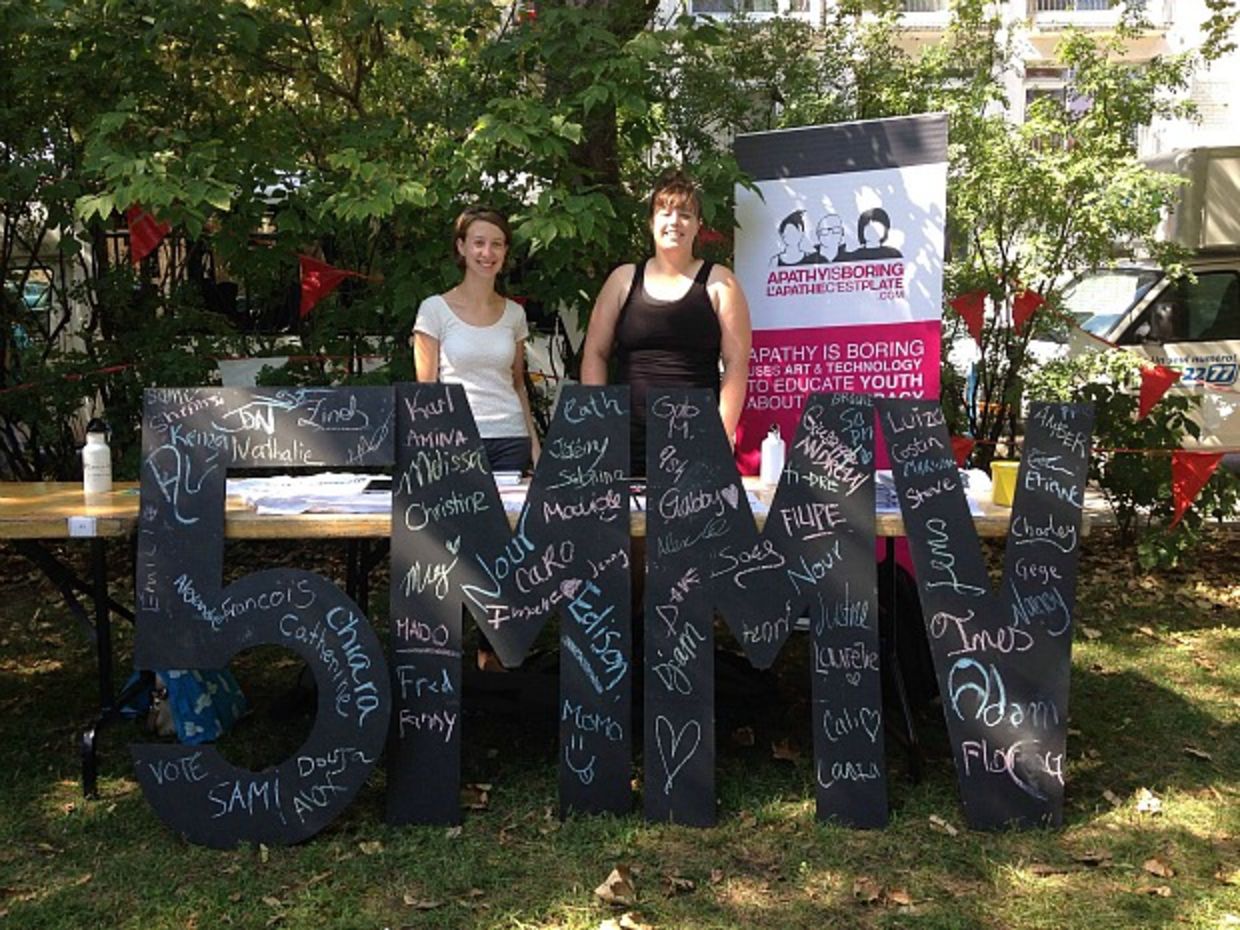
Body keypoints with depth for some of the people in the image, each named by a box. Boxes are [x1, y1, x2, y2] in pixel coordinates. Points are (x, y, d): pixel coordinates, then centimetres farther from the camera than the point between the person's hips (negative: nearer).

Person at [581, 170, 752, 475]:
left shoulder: (718, 283, 6)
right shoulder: (624, 279, 12)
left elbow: (736, 362, 1)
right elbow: (594, 354, 12)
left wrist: (724, 435, -7)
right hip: (628, 440, 2)